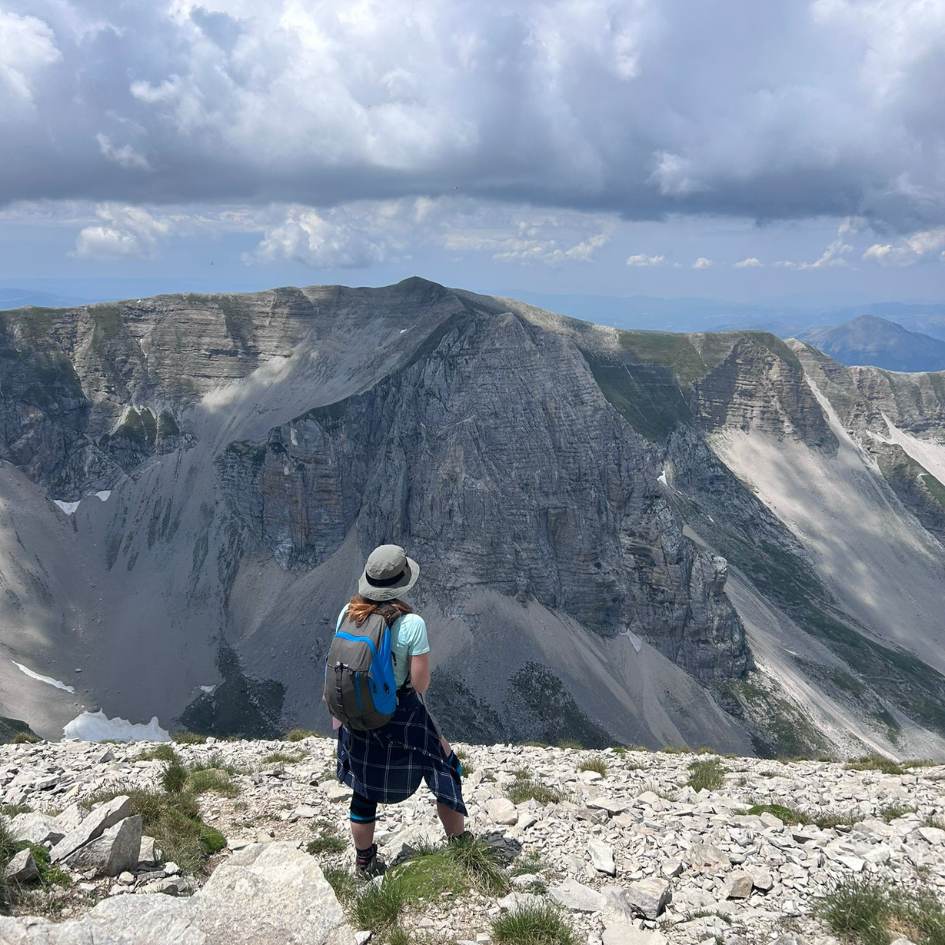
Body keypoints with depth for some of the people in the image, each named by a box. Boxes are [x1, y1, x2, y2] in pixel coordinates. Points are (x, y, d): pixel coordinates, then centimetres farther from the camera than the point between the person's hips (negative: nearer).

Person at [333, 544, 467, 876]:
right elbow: (421, 683, -19)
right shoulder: (411, 624, -22)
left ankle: (364, 863, 34)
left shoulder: (348, 614, -8)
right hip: (402, 716, -4)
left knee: (363, 790, 19)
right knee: (446, 770, 17)